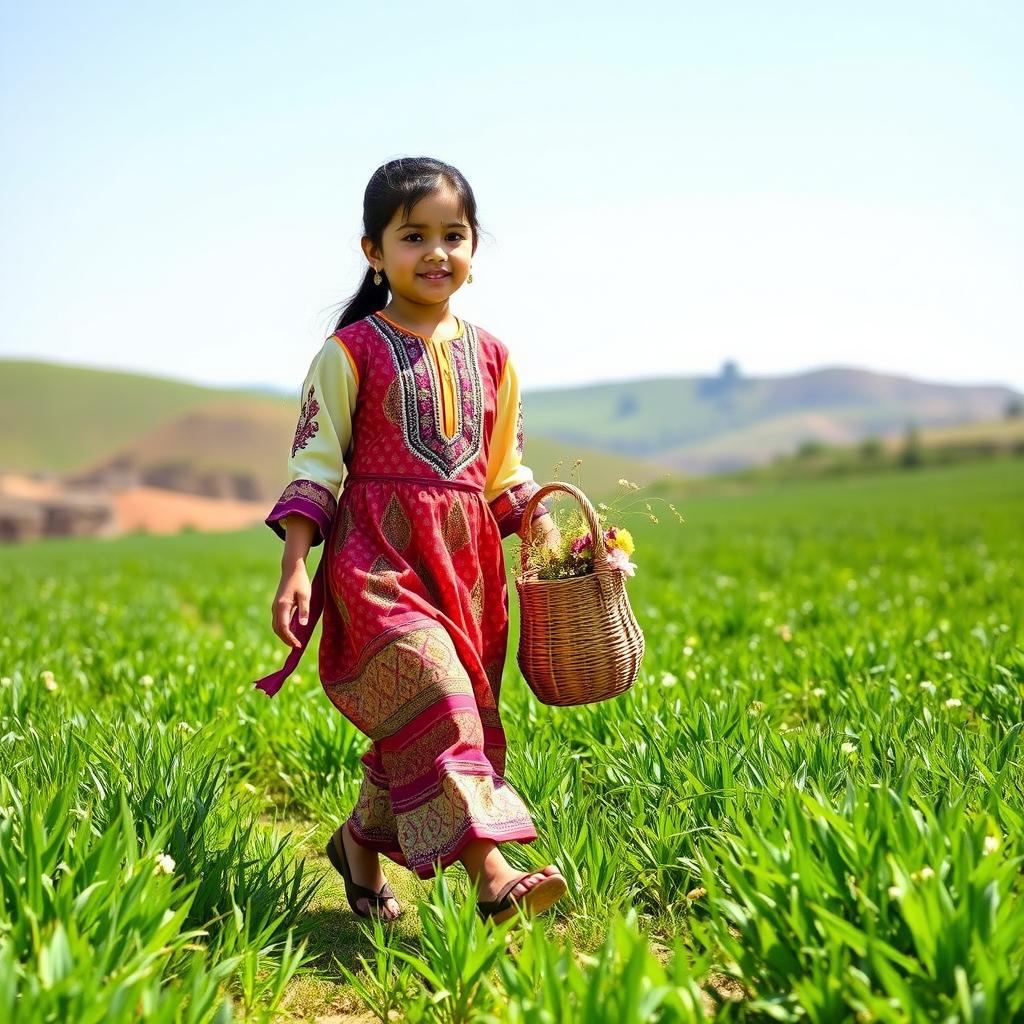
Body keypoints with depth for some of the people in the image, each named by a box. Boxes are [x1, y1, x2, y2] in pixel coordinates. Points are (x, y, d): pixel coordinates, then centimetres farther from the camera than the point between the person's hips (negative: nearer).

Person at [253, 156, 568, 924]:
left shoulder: (491, 356, 12)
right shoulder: (352, 350, -2)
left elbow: (506, 471, 20)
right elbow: (315, 462, -3)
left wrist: (543, 534, 6)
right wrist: (295, 566, -11)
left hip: (466, 563, 6)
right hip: (378, 557, -5)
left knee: (415, 728, 9)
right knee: (436, 702, -20)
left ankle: (360, 841, 31)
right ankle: (490, 874, -22)